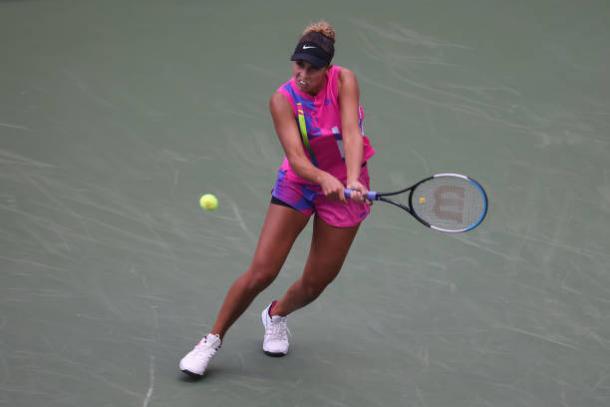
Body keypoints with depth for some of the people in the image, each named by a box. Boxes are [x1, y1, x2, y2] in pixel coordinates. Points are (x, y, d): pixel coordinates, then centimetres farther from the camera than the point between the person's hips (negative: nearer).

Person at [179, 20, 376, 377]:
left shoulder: (345, 81, -20)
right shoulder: (283, 100, -20)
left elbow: (351, 133, -32)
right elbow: (296, 157, -30)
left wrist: (353, 180, -48)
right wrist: (325, 179, -50)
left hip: (346, 185, 1)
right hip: (298, 183, -1)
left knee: (315, 283, 6)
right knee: (261, 272, -10)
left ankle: (277, 315, 41)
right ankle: (213, 341, 8)